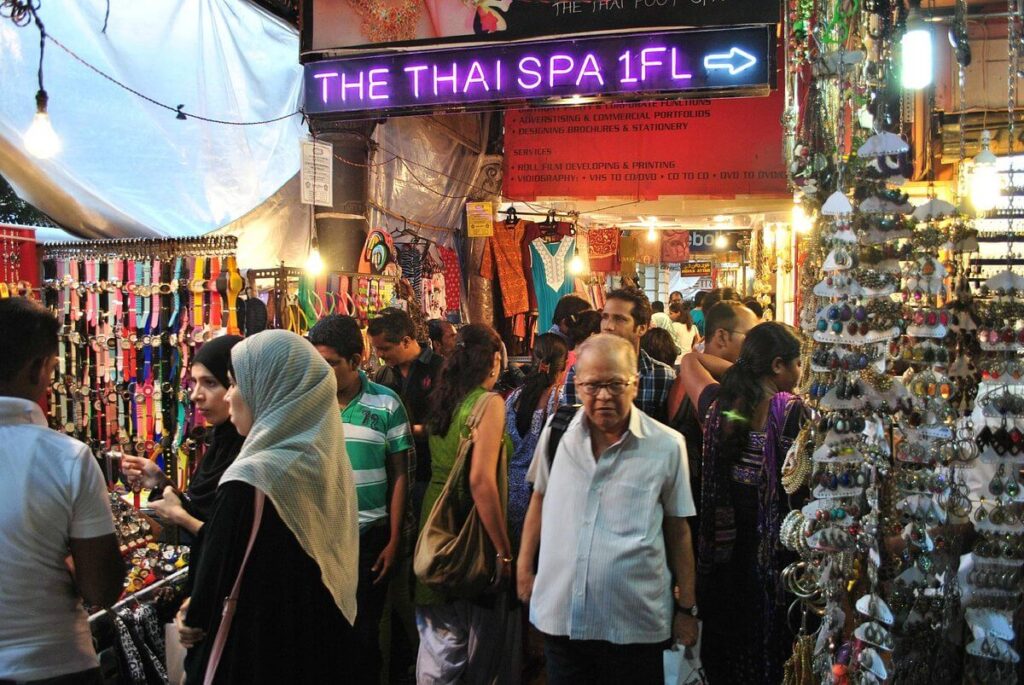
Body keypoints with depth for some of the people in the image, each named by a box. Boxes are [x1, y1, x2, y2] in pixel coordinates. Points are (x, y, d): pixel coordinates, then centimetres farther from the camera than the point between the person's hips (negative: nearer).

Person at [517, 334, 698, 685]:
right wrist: (524, 567, 11)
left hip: (635, 626, -2)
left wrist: (687, 607, 3)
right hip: (559, 617, 3)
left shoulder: (668, 446, -8)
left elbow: (678, 530, 0)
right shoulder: (555, 431, 0)